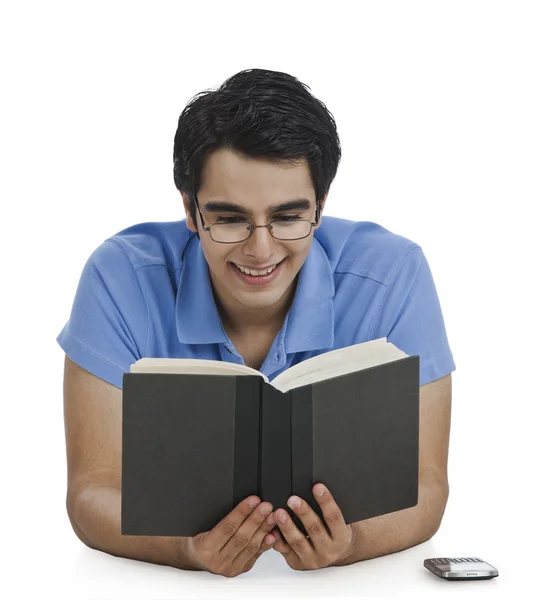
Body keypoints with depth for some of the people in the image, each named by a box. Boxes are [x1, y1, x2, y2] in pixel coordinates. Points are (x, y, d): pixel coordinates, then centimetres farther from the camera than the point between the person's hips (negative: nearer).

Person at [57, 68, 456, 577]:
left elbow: (422, 484, -11)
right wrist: (189, 549, -32)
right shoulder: (123, 278, -12)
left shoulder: (392, 276, -11)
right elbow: (92, 491, -13)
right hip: (166, 581, -1)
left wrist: (347, 544, -31)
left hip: (347, 581, 1)